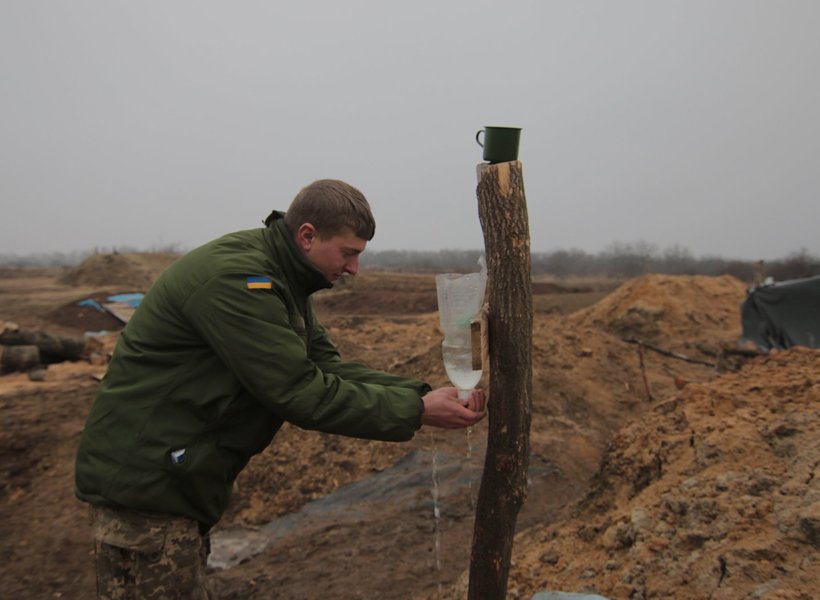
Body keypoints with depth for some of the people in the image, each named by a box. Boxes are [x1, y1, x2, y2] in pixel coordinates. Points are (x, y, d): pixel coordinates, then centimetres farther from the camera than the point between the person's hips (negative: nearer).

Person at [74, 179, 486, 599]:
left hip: (174, 474, 10)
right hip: (144, 481, -10)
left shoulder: (277, 280, 7)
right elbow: (302, 393, -26)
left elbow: (324, 367, 4)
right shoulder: (235, 280, -25)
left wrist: (419, 393, -7)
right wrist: (415, 411, -19)